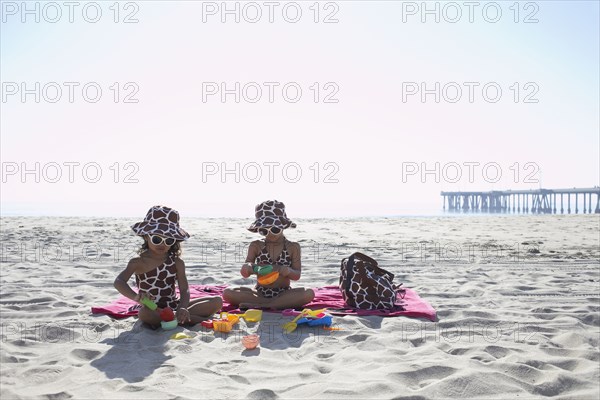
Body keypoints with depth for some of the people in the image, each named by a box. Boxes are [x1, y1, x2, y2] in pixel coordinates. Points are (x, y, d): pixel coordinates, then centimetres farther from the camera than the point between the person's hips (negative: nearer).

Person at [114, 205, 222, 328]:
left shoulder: (177, 263, 2)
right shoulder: (138, 263, -3)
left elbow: (184, 289, -8)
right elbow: (119, 282, -19)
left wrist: (182, 308, -31)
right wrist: (136, 297, -41)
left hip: (174, 306, 3)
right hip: (152, 309, -3)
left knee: (217, 301, -9)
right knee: (144, 314, -41)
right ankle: (199, 320, -30)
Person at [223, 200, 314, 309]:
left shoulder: (293, 247, 4)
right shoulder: (256, 246, 5)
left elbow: (297, 275, 0)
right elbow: (245, 274, 1)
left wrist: (287, 271, -23)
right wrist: (247, 268, -23)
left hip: (283, 293, 0)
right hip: (260, 292, 1)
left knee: (309, 294, -31)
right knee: (228, 293, -24)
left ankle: (259, 304, -25)